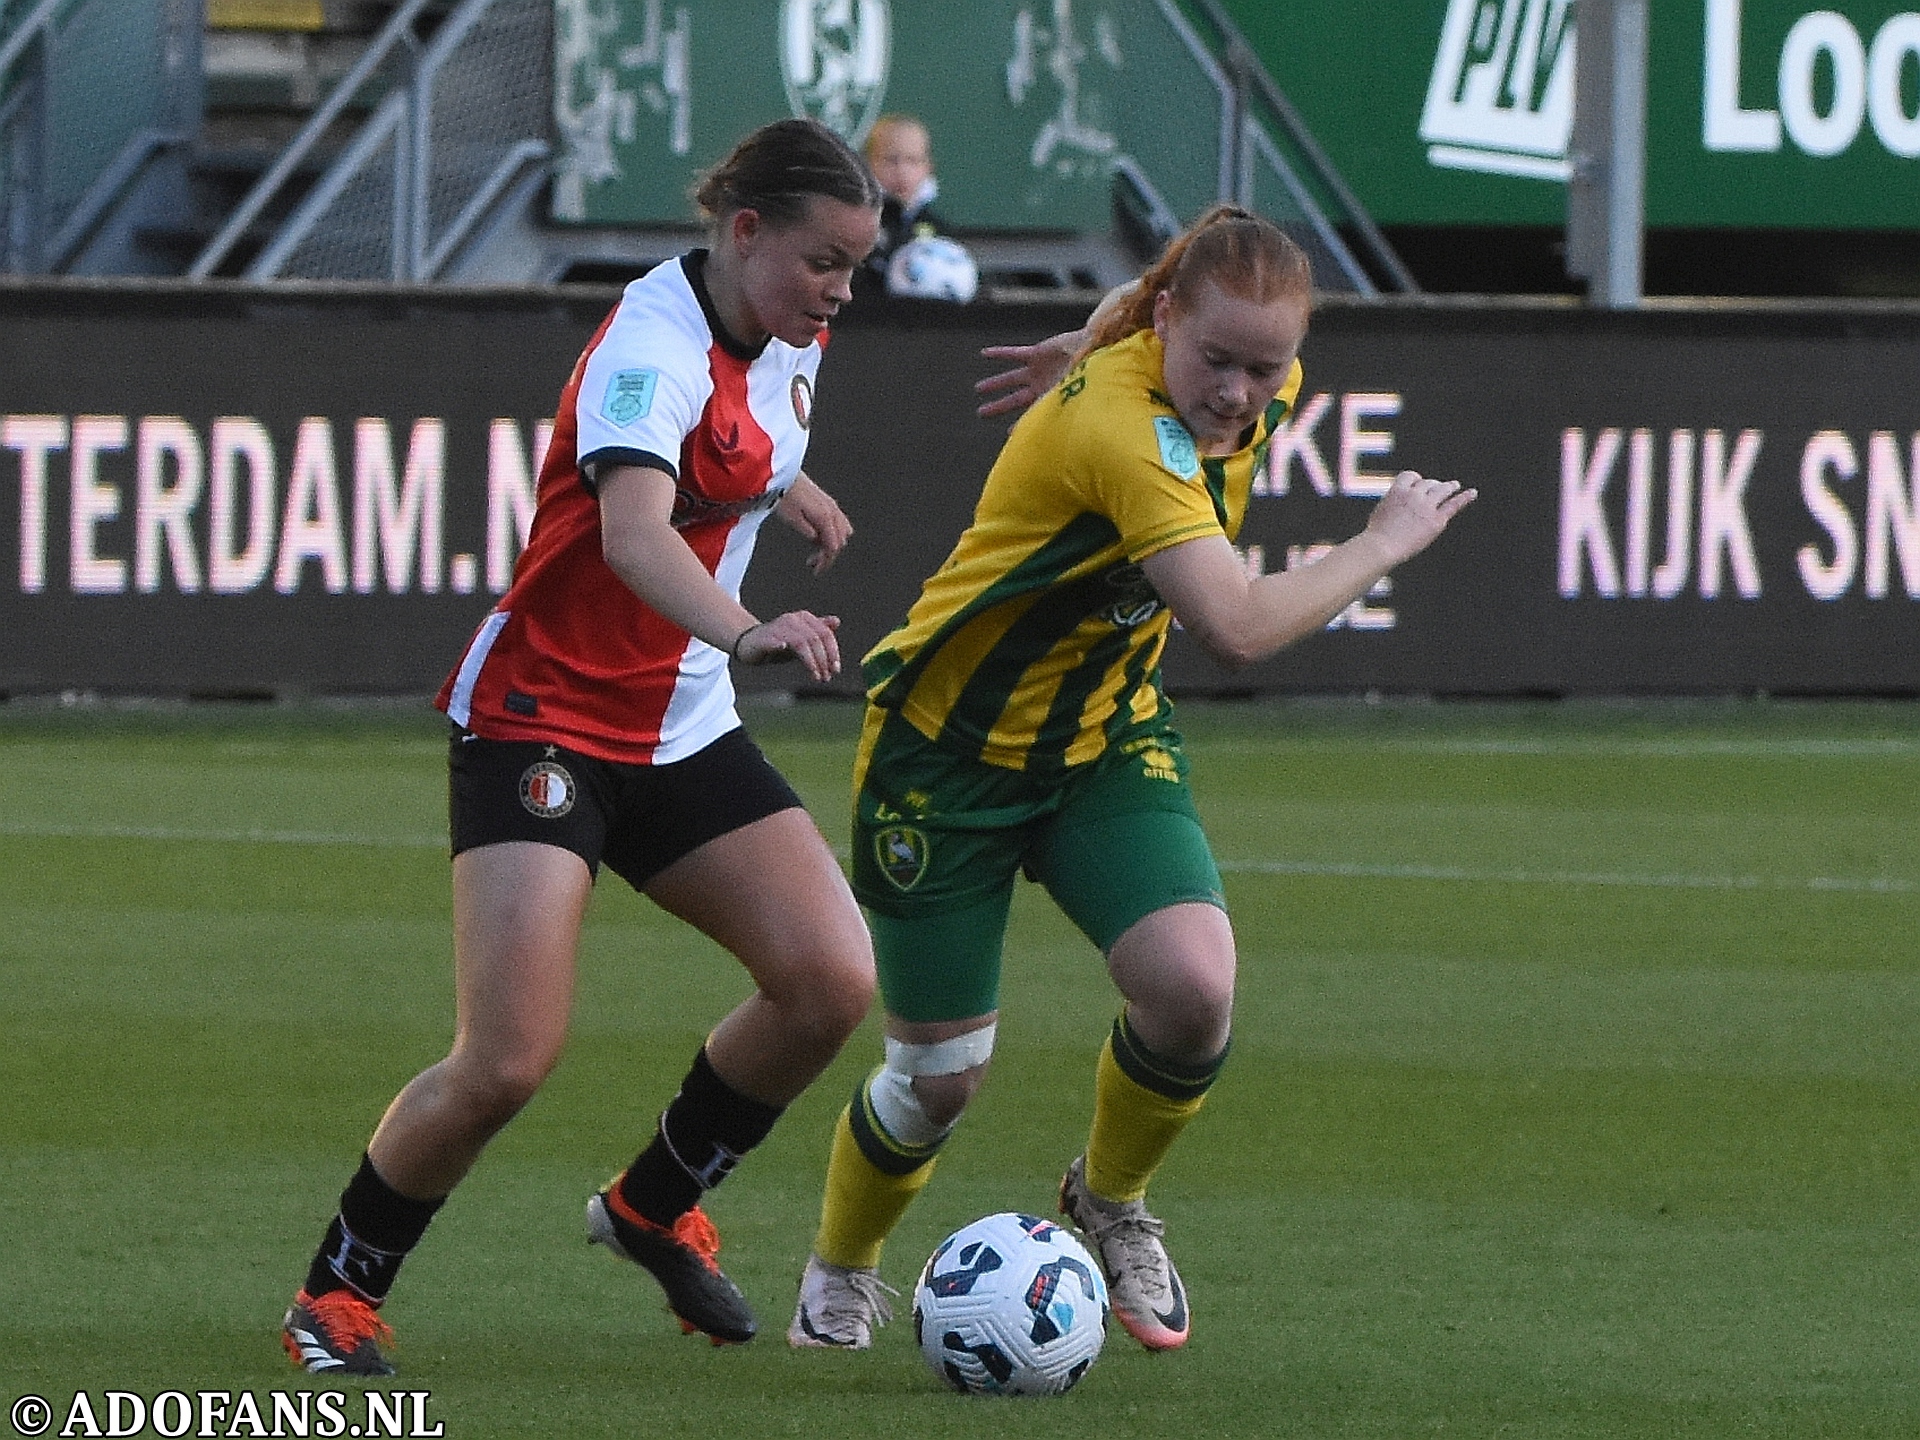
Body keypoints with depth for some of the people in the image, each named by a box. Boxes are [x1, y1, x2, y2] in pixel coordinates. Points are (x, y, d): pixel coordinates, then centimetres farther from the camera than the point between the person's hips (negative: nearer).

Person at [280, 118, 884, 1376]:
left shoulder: (788, 337, 3)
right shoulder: (657, 348, -24)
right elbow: (634, 531, -45)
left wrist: (785, 484, 23)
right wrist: (745, 630, -59)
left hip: (682, 728, 8)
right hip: (542, 718, -8)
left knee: (832, 979, -9)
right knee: (509, 1062, -18)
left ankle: (653, 1208, 15)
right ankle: (338, 1291, 6)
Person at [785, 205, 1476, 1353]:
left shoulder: (1261, 385, -10)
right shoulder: (1123, 426, -35)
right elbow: (1239, 630, -42)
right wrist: (1384, 544, -29)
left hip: (1107, 735, 6)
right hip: (952, 743, -6)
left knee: (1193, 991, -19)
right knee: (940, 1073, 2)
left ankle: (1113, 1200, 12)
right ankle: (840, 1273, 34)